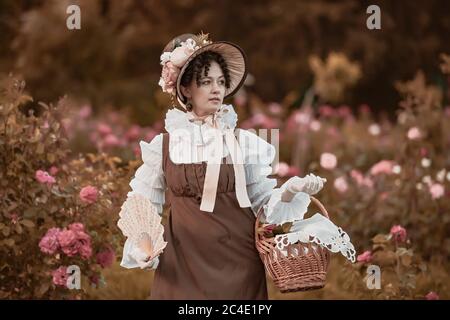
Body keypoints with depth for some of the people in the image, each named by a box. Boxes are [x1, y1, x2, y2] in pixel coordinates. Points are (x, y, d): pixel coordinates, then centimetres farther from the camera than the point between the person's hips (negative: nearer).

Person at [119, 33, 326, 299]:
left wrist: (290, 189, -12)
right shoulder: (163, 145, 2)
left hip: (238, 261, 1)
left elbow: (262, 202, 6)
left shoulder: (244, 142, 4)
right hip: (184, 265, -1)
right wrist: (143, 248, -7)